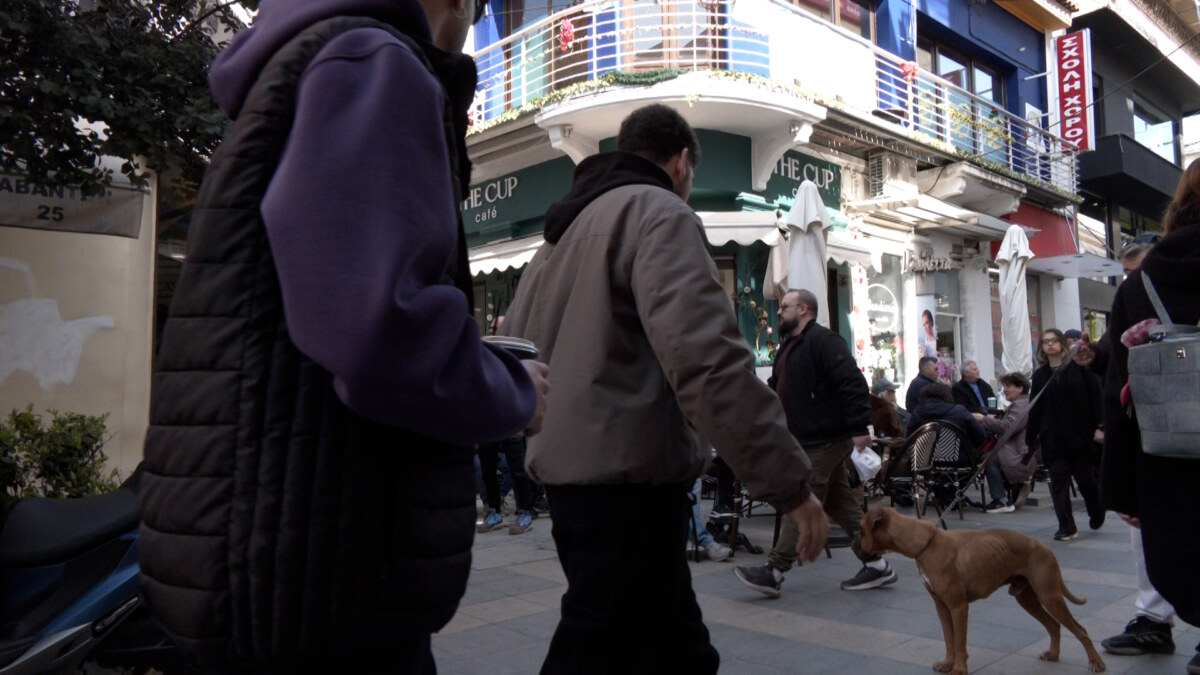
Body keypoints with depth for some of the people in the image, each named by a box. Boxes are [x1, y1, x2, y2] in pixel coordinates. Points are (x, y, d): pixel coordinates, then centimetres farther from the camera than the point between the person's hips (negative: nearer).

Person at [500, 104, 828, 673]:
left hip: (569, 471, 9)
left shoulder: (563, 229, 19)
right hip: (628, 477, -9)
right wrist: (790, 481, -19)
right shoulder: (659, 212, -9)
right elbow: (708, 359, -23)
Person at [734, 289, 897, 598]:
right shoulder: (790, 346, 19)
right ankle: (876, 565, 21)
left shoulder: (823, 341, -13)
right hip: (809, 441, 10)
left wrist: (859, 428, -24)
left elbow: (853, 384, -21)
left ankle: (774, 572, -1)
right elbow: (775, 388, 26)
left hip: (824, 441, -10)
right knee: (843, 505, 13)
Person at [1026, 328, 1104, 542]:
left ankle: (1097, 516, 34)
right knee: (1058, 480, -1)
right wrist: (1030, 439, 7)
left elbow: (1095, 397, -4)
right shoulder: (1040, 375, 8)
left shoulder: (1080, 368, 0)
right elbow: (1035, 410, 8)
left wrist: (1098, 426, -12)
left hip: (1080, 434, -2)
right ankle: (1066, 528, 4)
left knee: (1086, 477, 8)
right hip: (1053, 437, 2)